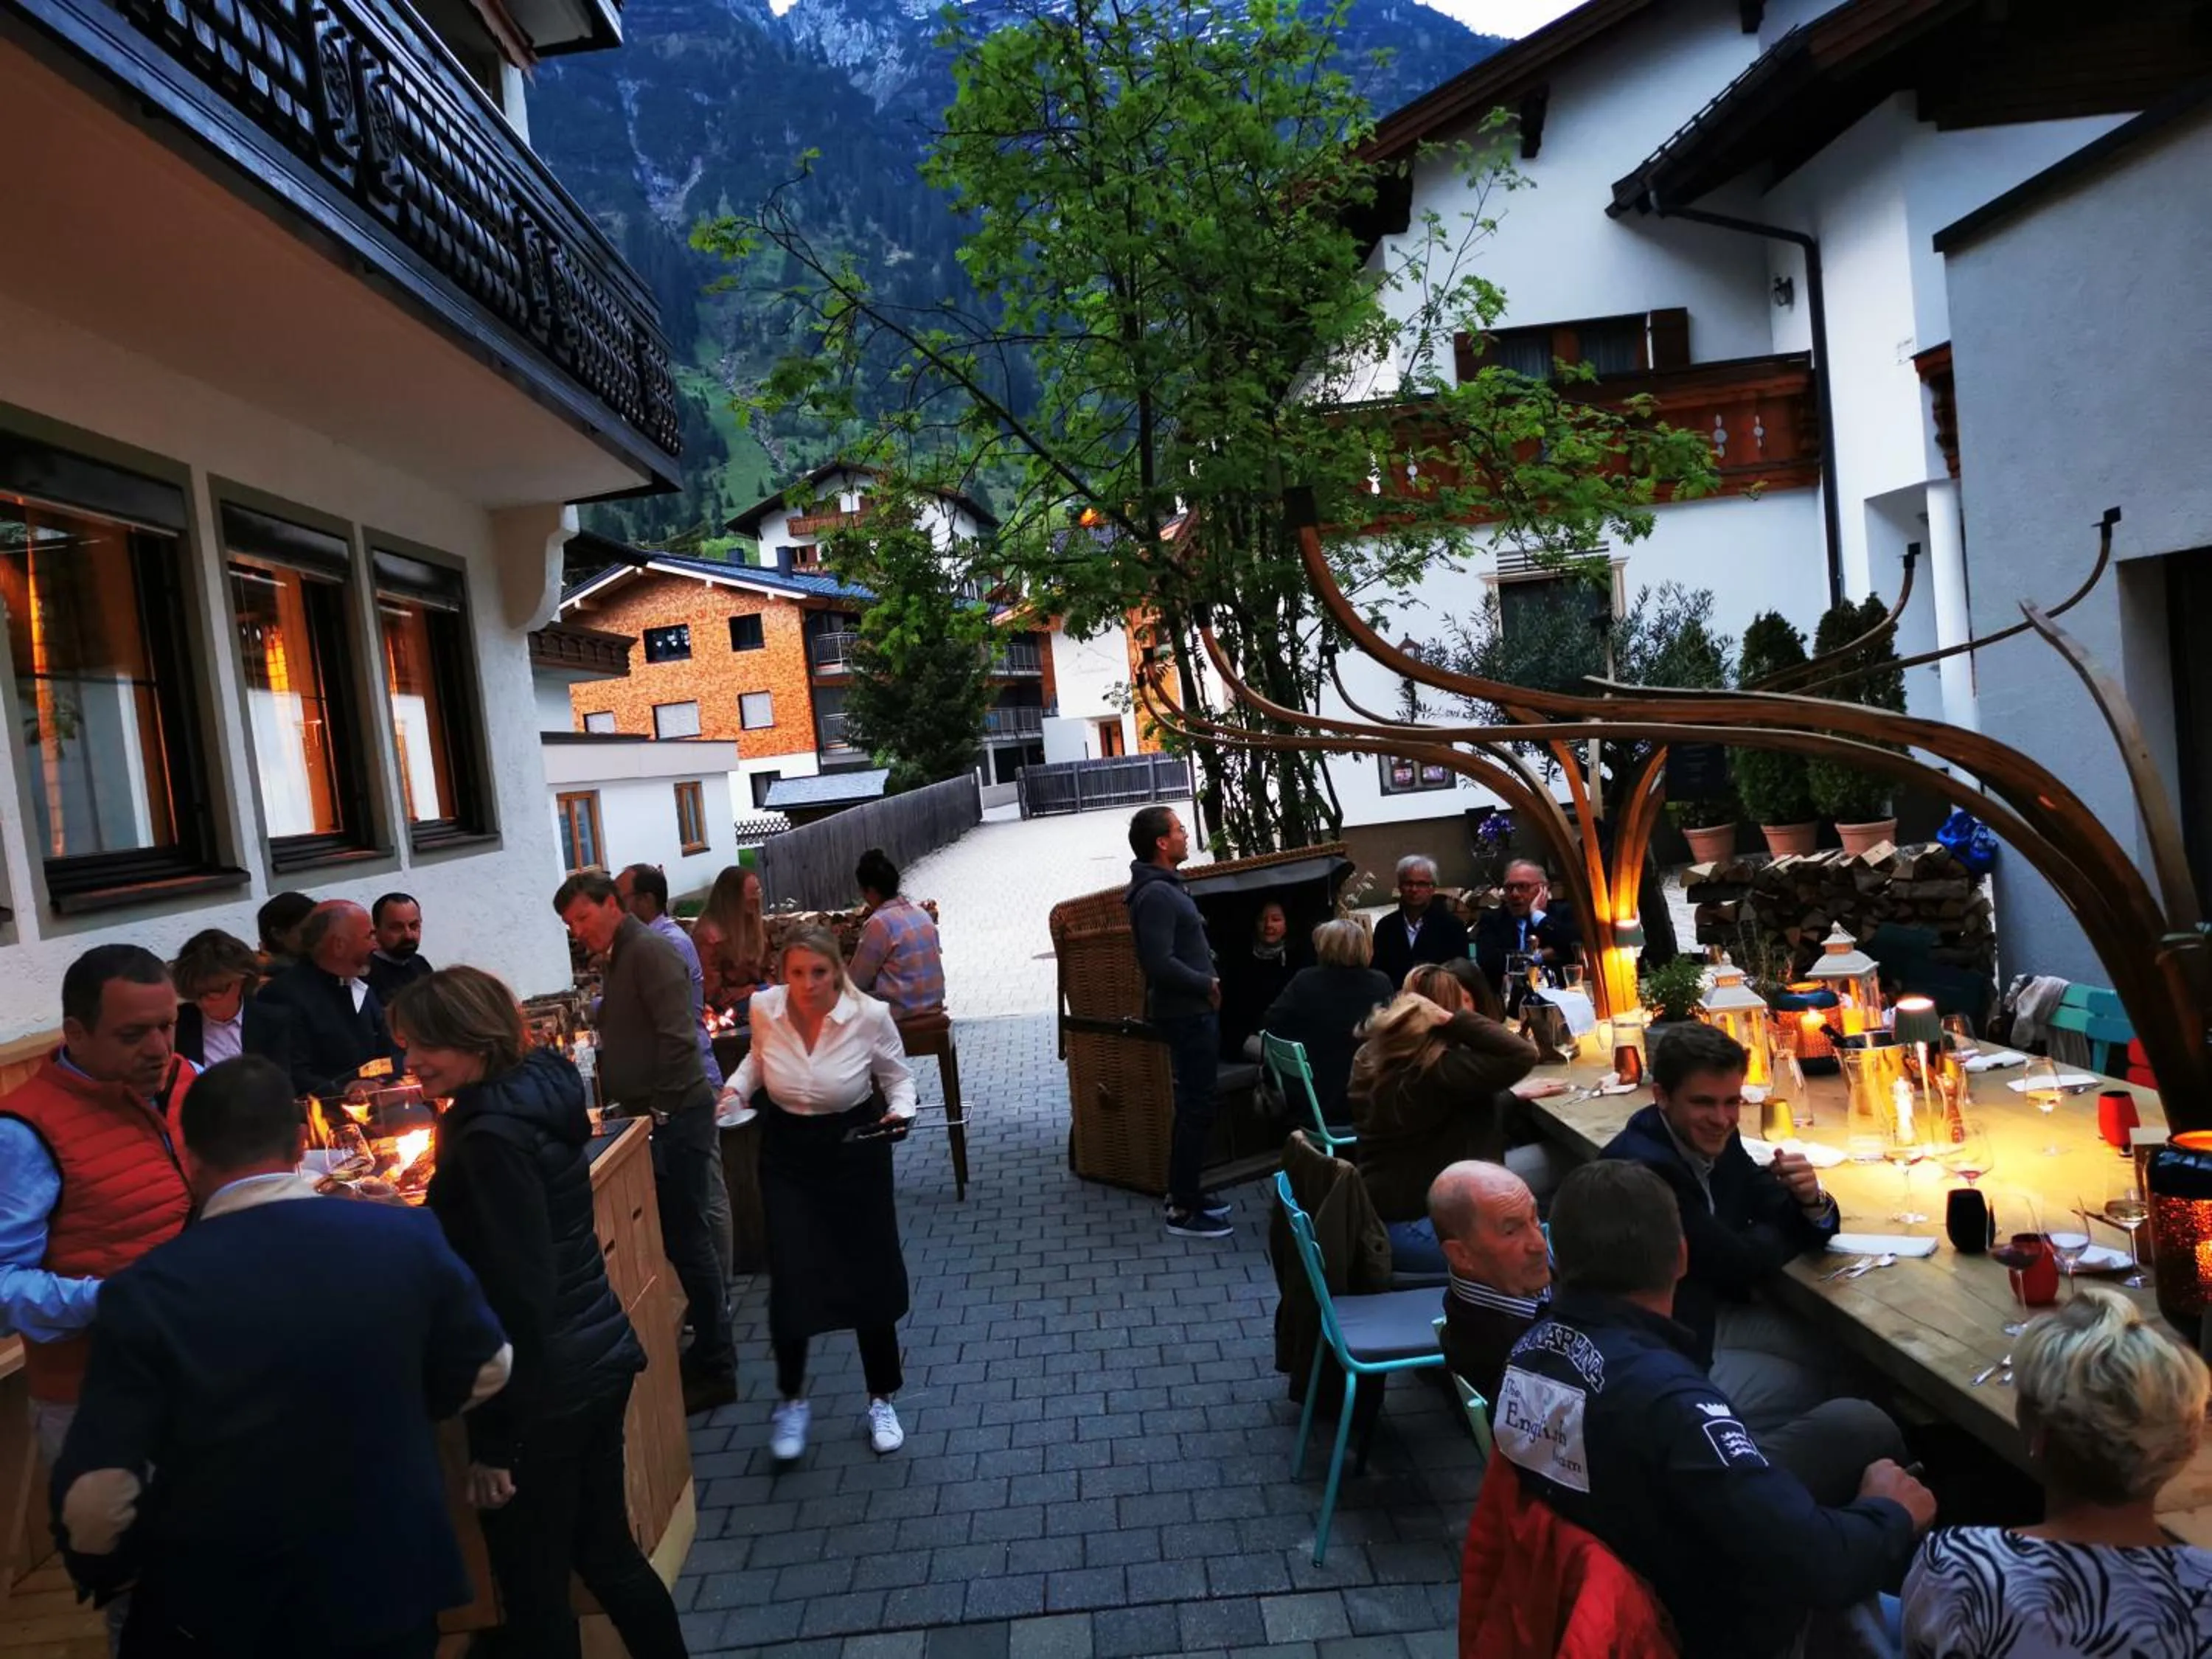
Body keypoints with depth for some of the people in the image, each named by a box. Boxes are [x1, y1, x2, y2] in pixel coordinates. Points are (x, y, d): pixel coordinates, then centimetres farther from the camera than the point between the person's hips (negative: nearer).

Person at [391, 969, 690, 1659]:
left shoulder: (493, 1136, -21)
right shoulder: (540, 1092, 5)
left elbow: (518, 1294, -22)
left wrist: (494, 1438, -17)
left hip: (544, 1386, -9)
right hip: (597, 1356, 9)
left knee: (534, 1589, 9)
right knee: (604, 1551, 21)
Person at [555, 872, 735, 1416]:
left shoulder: (649, 950, -14)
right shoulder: (617, 958, 16)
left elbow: (676, 1037, -22)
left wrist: (661, 1111, -19)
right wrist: (633, 1108, 13)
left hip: (676, 1118, -9)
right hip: (651, 1118, 9)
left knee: (687, 1240, -3)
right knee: (675, 1238, 13)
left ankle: (714, 1370, 8)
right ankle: (706, 1351, 24)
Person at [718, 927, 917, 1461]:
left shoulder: (870, 1015, -21)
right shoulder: (764, 1008, -13)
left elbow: (897, 1076, -3)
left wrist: (900, 1112, -23)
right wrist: (736, 1088, -6)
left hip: (855, 1151, -1)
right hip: (787, 1155, 1)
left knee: (870, 1278, 6)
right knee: (791, 1282, -4)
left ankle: (882, 1401, 29)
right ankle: (790, 1401, 24)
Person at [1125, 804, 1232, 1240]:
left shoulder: (1163, 886, 13)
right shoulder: (1155, 894, -20)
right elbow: (1160, 963, -27)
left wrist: (1206, 979, 9)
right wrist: (1207, 984, -16)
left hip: (1193, 1011, 10)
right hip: (1186, 1014, -10)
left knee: (1194, 1104, 17)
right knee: (1198, 1107, -4)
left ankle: (1187, 1192, 28)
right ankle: (1183, 1211, 4)